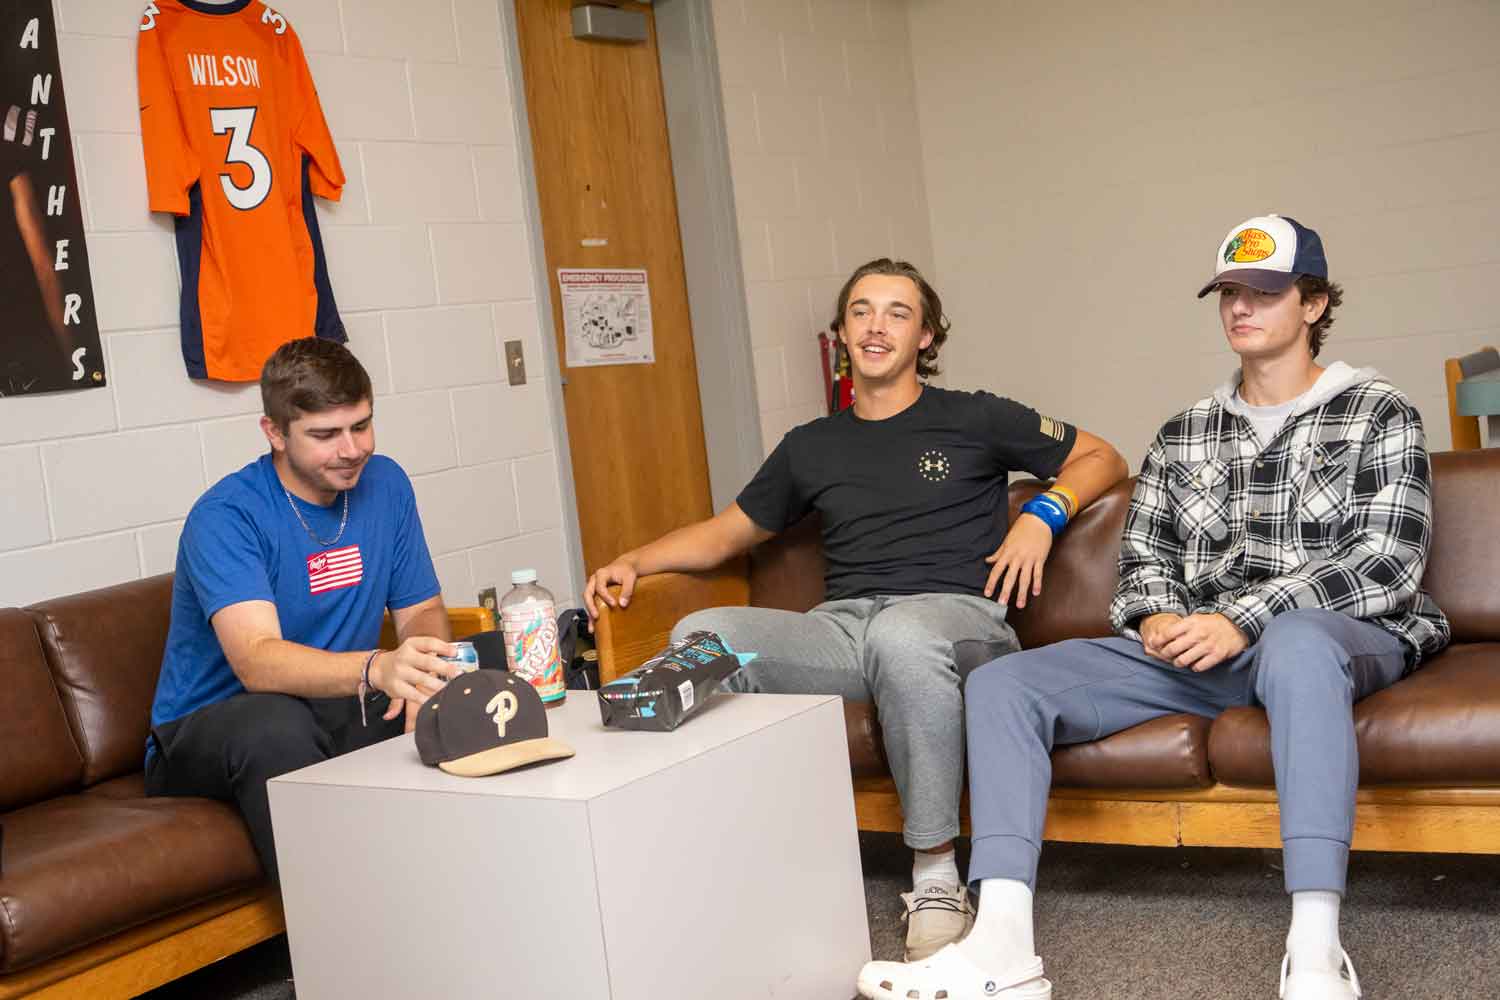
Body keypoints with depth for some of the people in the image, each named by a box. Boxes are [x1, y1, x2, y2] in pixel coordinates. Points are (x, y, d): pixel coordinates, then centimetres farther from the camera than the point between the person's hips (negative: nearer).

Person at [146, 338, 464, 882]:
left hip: (335, 716, 5)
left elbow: (421, 610, 6)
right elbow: (256, 662, -32)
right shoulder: (225, 516, -18)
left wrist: (420, 672, -19)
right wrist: (377, 668, -51)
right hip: (205, 731, -4)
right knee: (275, 723, -37)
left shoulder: (384, 484, 1)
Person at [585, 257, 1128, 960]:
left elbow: (1101, 459, 18)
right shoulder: (811, 447, 24)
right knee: (701, 635, -25)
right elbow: (729, 532, 29)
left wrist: (1042, 513, -1)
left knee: (901, 633, -42)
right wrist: (633, 562, 14)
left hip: (953, 618, -3)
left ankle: (936, 877, -27)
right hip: (838, 630, 4)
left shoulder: (973, 419, 14)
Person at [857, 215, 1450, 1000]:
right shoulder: (1183, 435, 18)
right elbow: (1143, 557, 16)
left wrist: (1243, 621, -20)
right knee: (1001, 682, -15)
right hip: (1196, 648, 5)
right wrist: (1157, 619, -9)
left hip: (1339, 634, -4)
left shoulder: (1377, 413, 5)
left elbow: (1388, 562, -8)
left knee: (1297, 643, -44)